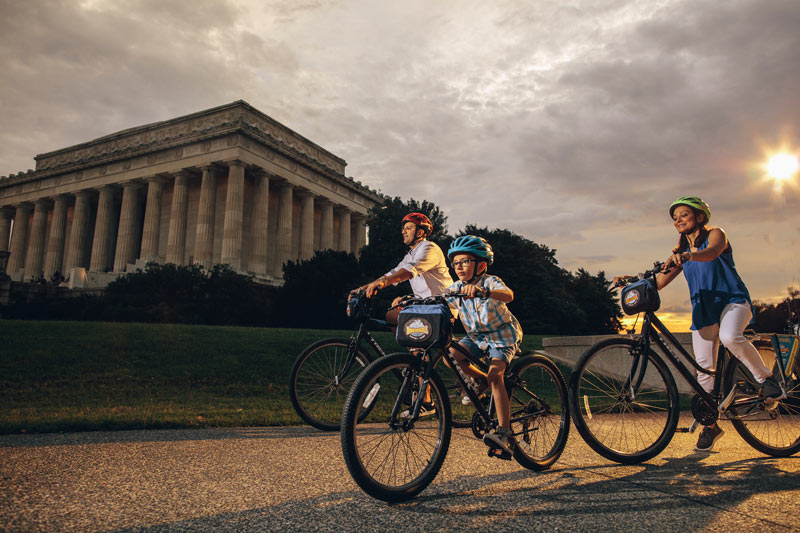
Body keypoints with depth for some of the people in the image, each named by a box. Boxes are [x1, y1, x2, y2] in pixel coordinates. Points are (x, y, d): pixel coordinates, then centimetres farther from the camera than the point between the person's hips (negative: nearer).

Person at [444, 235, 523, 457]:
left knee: (495, 376, -25)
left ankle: (505, 433, -21)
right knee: (451, 354, -19)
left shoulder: (490, 282, -20)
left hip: (502, 335, -6)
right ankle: (481, 381, 8)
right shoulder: (456, 289, -3)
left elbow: (508, 295, -41)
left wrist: (484, 292, -61)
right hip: (476, 336, 6)